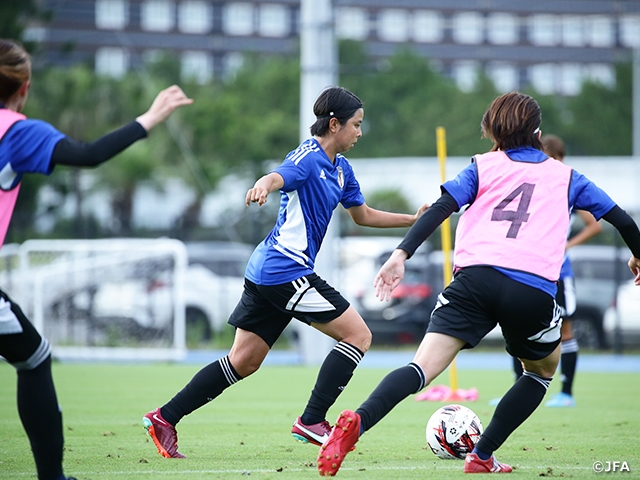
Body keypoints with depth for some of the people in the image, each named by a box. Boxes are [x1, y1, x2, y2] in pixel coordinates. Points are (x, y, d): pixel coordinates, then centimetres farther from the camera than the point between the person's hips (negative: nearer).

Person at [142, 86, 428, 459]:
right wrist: (263, 186, -57)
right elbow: (279, 177, -34)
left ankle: (165, 417, 10)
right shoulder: (309, 158, -12)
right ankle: (312, 421, -7)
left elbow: (363, 215, 30)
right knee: (358, 334, -6)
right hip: (287, 270, -10)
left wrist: (413, 220, 26)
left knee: (244, 362, 10)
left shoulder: (340, 168, 16)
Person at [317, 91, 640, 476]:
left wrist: (402, 254, -4)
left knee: (423, 369, -10)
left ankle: (357, 422, -36)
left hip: (477, 276, 0)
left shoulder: (483, 166, 21)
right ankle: (482, 457, 20)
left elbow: (442, 208, 5)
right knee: (543, 369, 28)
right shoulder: (565, 177, 24)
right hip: (535, 290, 0)